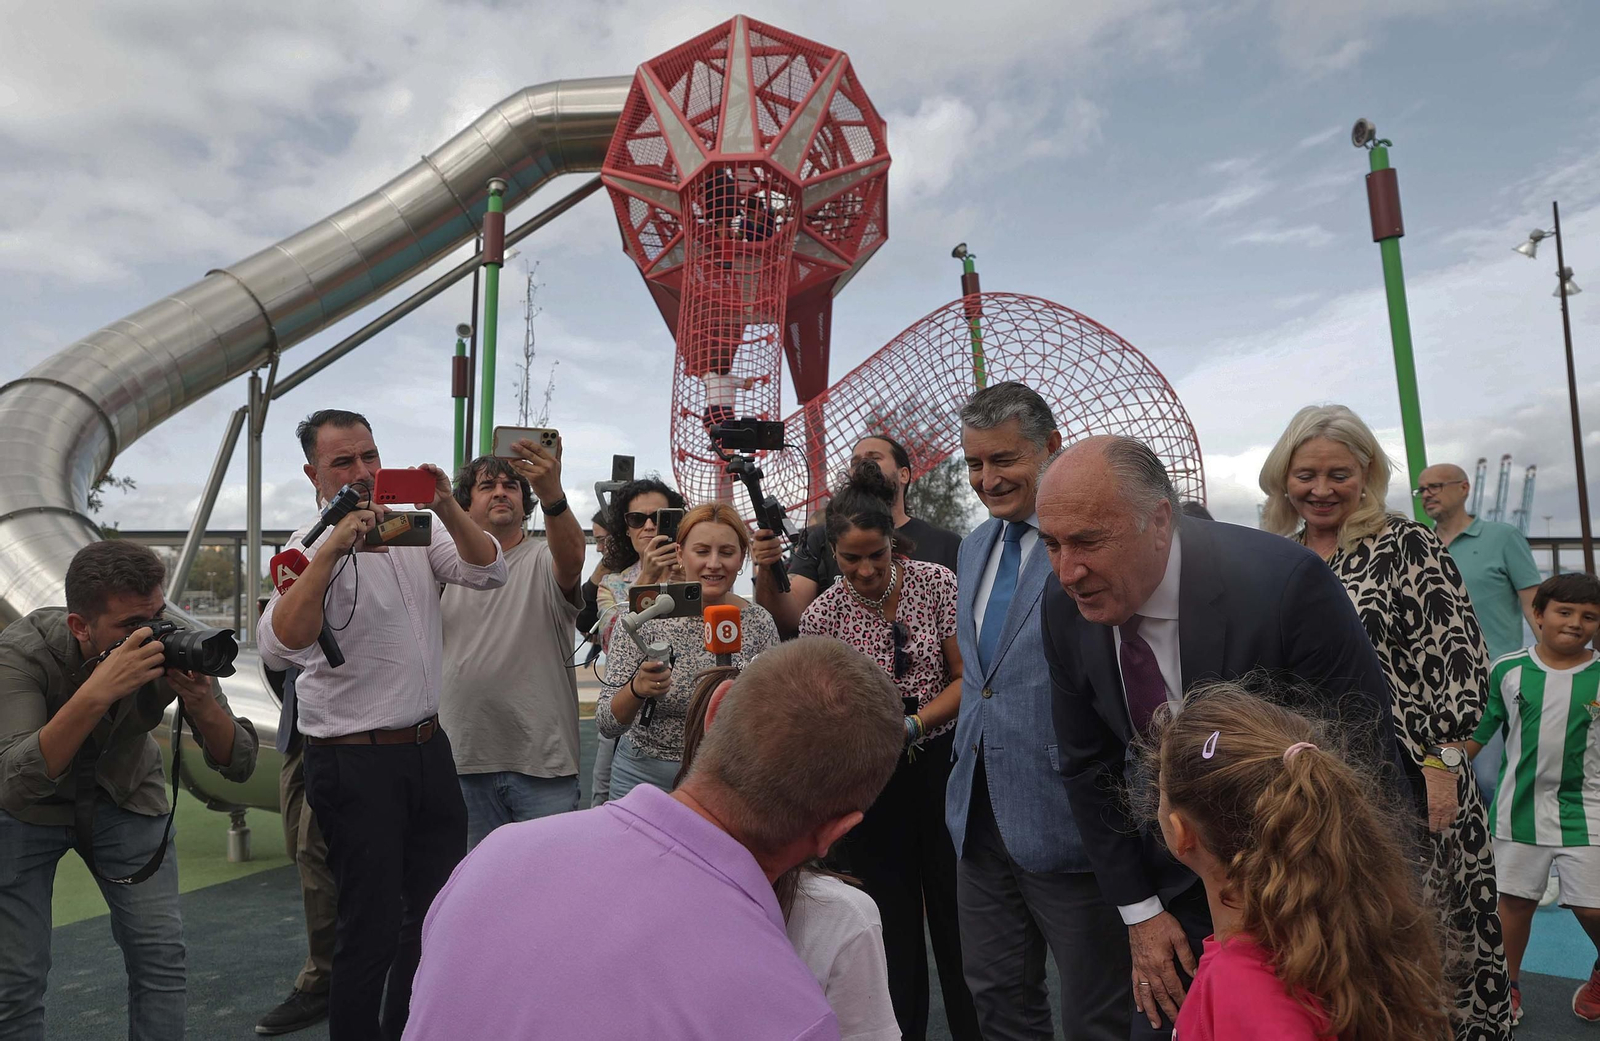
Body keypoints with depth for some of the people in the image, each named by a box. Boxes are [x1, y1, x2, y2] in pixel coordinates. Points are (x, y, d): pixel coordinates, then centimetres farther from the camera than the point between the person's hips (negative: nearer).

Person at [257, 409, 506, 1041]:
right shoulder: (311, 549, -11)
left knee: (440, 908, 18)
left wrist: (446, 508, -20)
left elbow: (487, 573, -7)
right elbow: (278, 649, -27)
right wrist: (332, 549, -33)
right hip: (355, 762, -6)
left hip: (428, 747, 6)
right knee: (372, 930, 4)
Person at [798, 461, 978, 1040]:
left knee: (957, 916, 7)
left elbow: (967, 678, -5)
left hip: (941, 766, 0)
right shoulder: (822, 617, -5)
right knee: (894, 927, 11)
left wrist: (911, 724, -17)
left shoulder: (935, 583, -6)